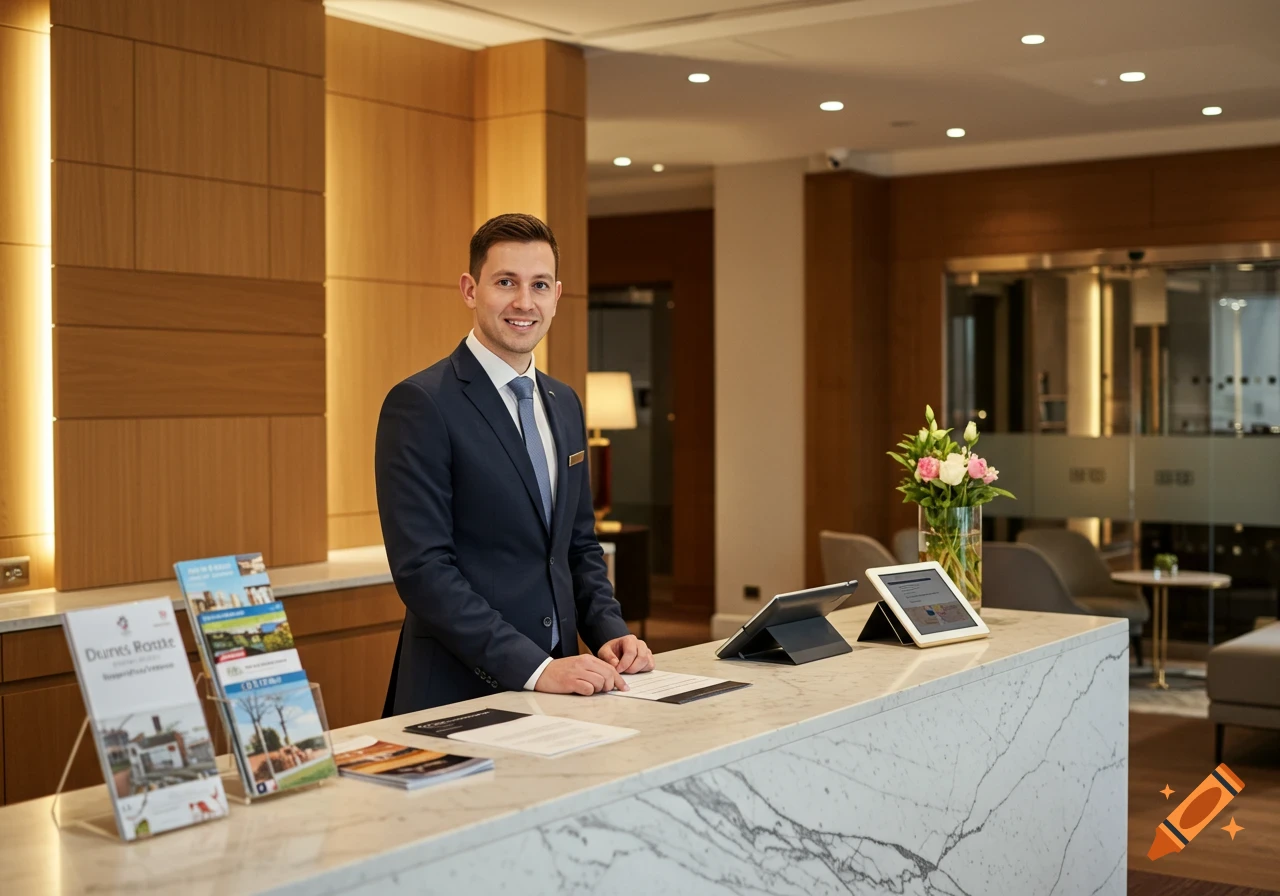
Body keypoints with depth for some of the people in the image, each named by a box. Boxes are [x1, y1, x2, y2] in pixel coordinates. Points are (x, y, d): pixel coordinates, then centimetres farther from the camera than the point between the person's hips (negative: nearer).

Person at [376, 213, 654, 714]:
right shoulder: (420, 404, -11)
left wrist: (610, 633, 2)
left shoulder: (565, 405, 11)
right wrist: (534, 668, -21)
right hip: (459, 694, -6)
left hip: (556, 685, 6)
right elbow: (422, 568, -17)